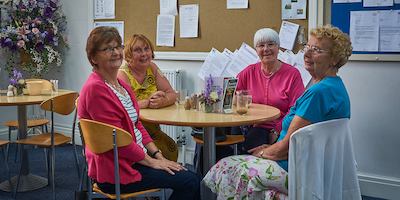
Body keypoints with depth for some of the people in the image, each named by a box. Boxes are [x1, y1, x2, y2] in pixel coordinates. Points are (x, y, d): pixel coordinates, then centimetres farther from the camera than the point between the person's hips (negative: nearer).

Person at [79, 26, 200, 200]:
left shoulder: (120, 84, 12)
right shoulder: (95, 89, -18)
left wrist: (157, 154, 4)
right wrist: (151, 161, -12)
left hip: (136, 158, 9)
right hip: (115, 170, -9)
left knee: (191, 178, 0)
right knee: (190, 182, -11)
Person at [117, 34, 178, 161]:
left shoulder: (152, 68, 8)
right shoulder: (123, 74, -10)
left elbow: (172, 94, 3)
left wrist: (163, 101, -19)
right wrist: (147, 102, -26)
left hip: (151, 128, 6)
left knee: (171, 148, -18)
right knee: (161, 150, -25)